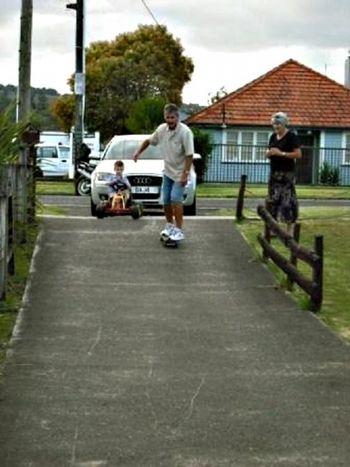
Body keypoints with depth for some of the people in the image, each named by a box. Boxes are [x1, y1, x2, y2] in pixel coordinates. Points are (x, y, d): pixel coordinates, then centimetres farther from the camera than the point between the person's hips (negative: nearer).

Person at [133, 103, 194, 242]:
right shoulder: (162, 129, -5)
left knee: (175, 198, -20)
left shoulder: (185, 132, -23)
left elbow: (189, 155, -23)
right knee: (166, 200, 11)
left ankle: (179, 230, -17)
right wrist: (138, 151, 4)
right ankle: (170, 225, 31)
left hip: (180, 173, -6)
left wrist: (185, 174, -26)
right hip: (167, 171, 6)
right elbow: (149, 141, 15)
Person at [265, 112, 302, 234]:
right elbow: (269, 153, 21)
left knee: (288, 200, -8)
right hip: (274, 173, 7)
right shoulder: (273, 136, 13)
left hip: (287, 173, -7)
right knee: (273, 199, 5)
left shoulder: (291, 136, -7)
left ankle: (290, 230, -5)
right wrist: (269, 153, -3)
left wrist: (281, 153, -19)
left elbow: (298, 154, -13)